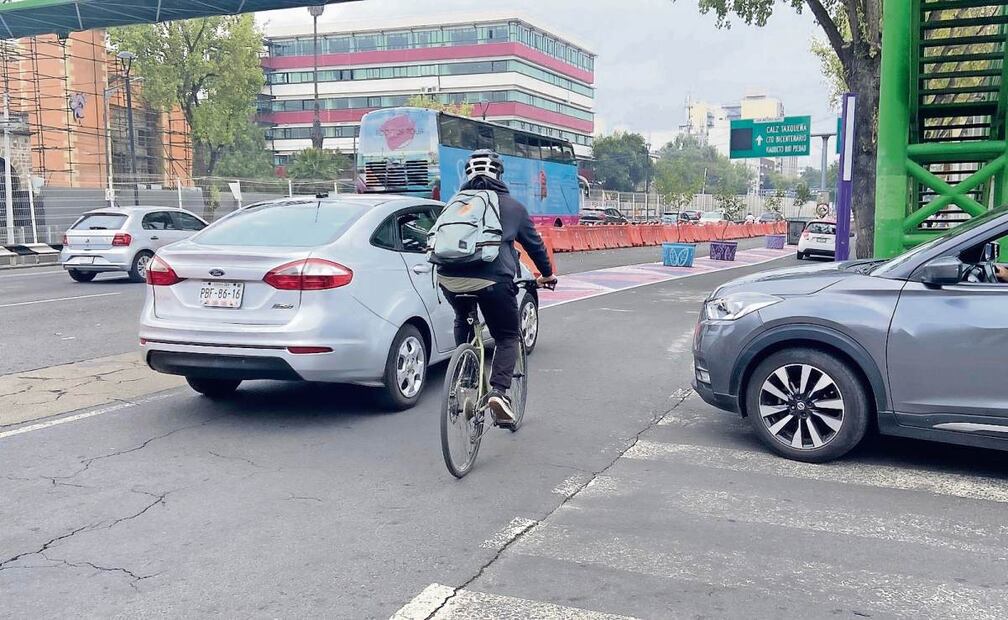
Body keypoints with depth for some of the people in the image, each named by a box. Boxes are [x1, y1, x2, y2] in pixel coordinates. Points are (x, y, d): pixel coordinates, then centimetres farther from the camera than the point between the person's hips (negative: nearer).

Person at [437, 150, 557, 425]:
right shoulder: (512, 206, 16)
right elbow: (534, 243, 26)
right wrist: (547, 274, 42)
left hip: (449, 278, 3)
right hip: (493, 279, -3)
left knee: (463, 323, 32)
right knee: (508, 336, 13)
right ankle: (498, 391, -7)